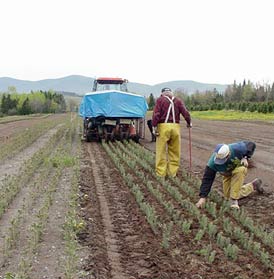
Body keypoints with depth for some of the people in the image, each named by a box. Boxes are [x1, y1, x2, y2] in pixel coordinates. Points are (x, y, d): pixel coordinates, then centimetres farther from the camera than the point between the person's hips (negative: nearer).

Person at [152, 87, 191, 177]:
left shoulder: (160, 100, 6)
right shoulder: (178, 101, 13)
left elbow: (156, 114, -6)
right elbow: (185, 113, 4)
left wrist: (154, 126, -7)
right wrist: (189, 123, 18)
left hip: (163, 126, -3)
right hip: (175, 127, 3)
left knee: (161, 151, 1)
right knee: (174, 151, 11)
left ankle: (161, 173, 1)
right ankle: (173, 172, 14)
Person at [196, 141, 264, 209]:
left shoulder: (237, 149, -38)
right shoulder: (212, 163, -35)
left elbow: (251, 145, -17)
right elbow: (207, 179, -29)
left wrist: (246, 158, -28)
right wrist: (203, 197, -32)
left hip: (239, 168, -2)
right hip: (228, 174, 3)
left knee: (239, 171, -39)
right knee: (228, 196, 2)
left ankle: (234, 199, -25)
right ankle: (253, 185, 23)